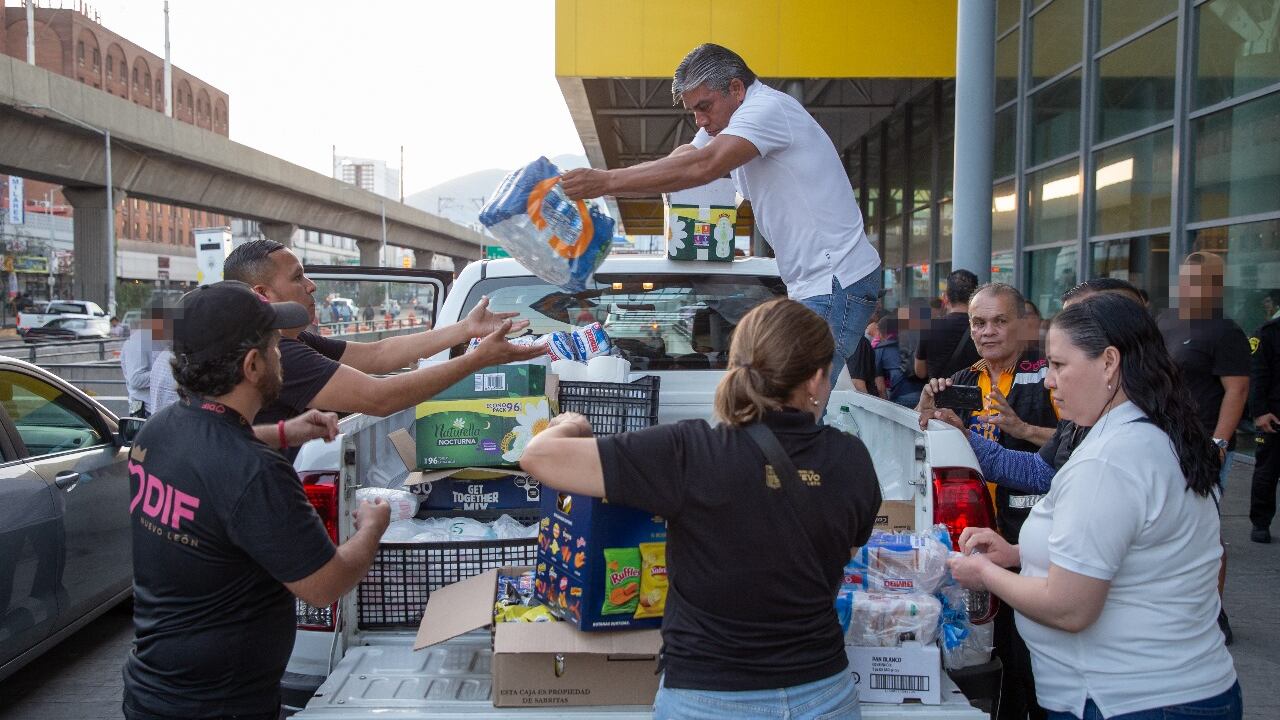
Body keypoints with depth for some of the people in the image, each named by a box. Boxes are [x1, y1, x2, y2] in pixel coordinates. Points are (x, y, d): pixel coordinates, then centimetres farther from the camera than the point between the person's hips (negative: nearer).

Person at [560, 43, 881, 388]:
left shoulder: (768, 107, -15)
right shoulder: (722, 124, 17)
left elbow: (702, 167, -28)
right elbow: (673, 164, 11)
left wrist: (607, 181, -28)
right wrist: (593, 185, -2)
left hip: (838, 282, -10)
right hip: (811, 285, 10)